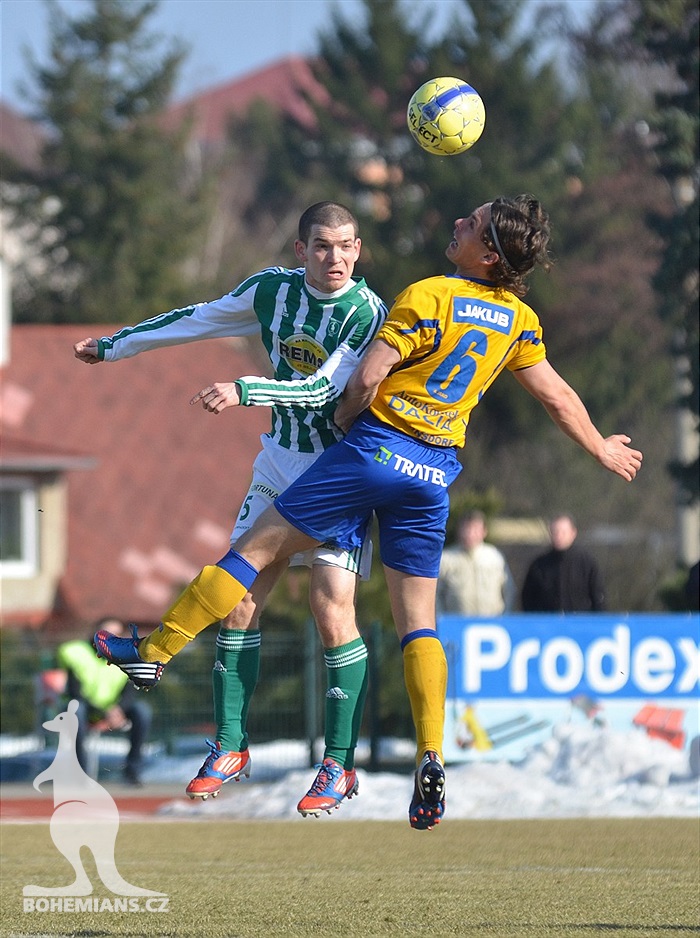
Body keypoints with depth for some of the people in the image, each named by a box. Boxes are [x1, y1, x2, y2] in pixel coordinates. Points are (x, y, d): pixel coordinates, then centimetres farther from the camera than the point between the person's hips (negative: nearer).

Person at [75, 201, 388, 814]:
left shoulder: (368, 314, -17)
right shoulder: (272, 289, -1)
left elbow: (323, 389, -26)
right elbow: (199, 320, 13)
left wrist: (244, 391, -39)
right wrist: (113, 346, 22)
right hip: (280, 463, 5)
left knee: (332, 609, -14)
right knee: (238, 598, 0)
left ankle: (340, 765, -5)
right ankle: (230, 748, 12)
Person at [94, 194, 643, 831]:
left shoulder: (428, 296, -12)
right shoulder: (518, 319, 6)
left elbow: (367, 378, -15)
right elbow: (558, 397, 17)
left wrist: (344, 417, 6)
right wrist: (603, 448, 33)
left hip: (377, 447, -5)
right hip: (437, 470, 5)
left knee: (258, 546, 3)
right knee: (418, 619, 7)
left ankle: (156, 651, 8)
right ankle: (432, 759, -7)